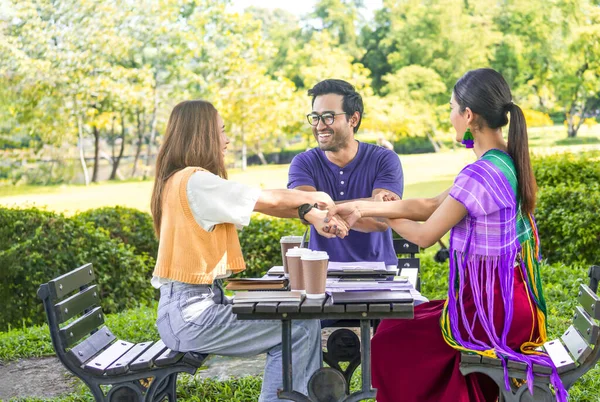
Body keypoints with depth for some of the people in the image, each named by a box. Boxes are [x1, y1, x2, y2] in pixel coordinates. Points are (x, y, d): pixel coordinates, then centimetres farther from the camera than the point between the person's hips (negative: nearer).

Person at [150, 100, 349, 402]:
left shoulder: (178, 180, 12)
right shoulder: (195, 181, -18)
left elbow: (259, 203, 10)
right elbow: (269, 200, -9)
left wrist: (312, 213, 5)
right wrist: (313, 196, 9)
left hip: (183, 307, 10)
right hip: (191, 313, -10)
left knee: (292, 321, 17)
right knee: (303, 328, -4)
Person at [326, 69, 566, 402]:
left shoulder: (479, 175, -24)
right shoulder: (509, 161, 4)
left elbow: (425, 236, -14)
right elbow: (432, 206, 6)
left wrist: (385, 216, 6)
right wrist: (363, 207, 3)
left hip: (491, 308, -9)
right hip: (514, 300, 9)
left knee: (389, 344, 10)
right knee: (407, 323, 26)